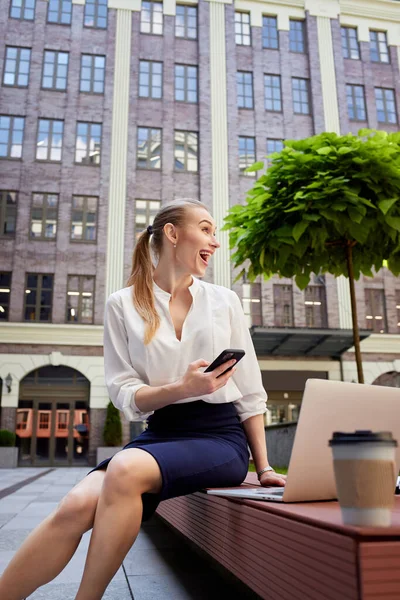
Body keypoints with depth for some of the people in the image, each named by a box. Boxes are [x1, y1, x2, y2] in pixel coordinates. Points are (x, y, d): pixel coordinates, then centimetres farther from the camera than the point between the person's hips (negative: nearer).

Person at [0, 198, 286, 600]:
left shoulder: (224, 301, 7)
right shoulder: (123, 305, 3)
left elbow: (250, 392, 9)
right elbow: (124, 395, -2)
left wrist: (264, 468, 6)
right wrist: (182, 388, -19)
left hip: (221, 435, 0)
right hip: (161, 432, 1)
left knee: (126, 469, -30)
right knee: (76, 505, -27)